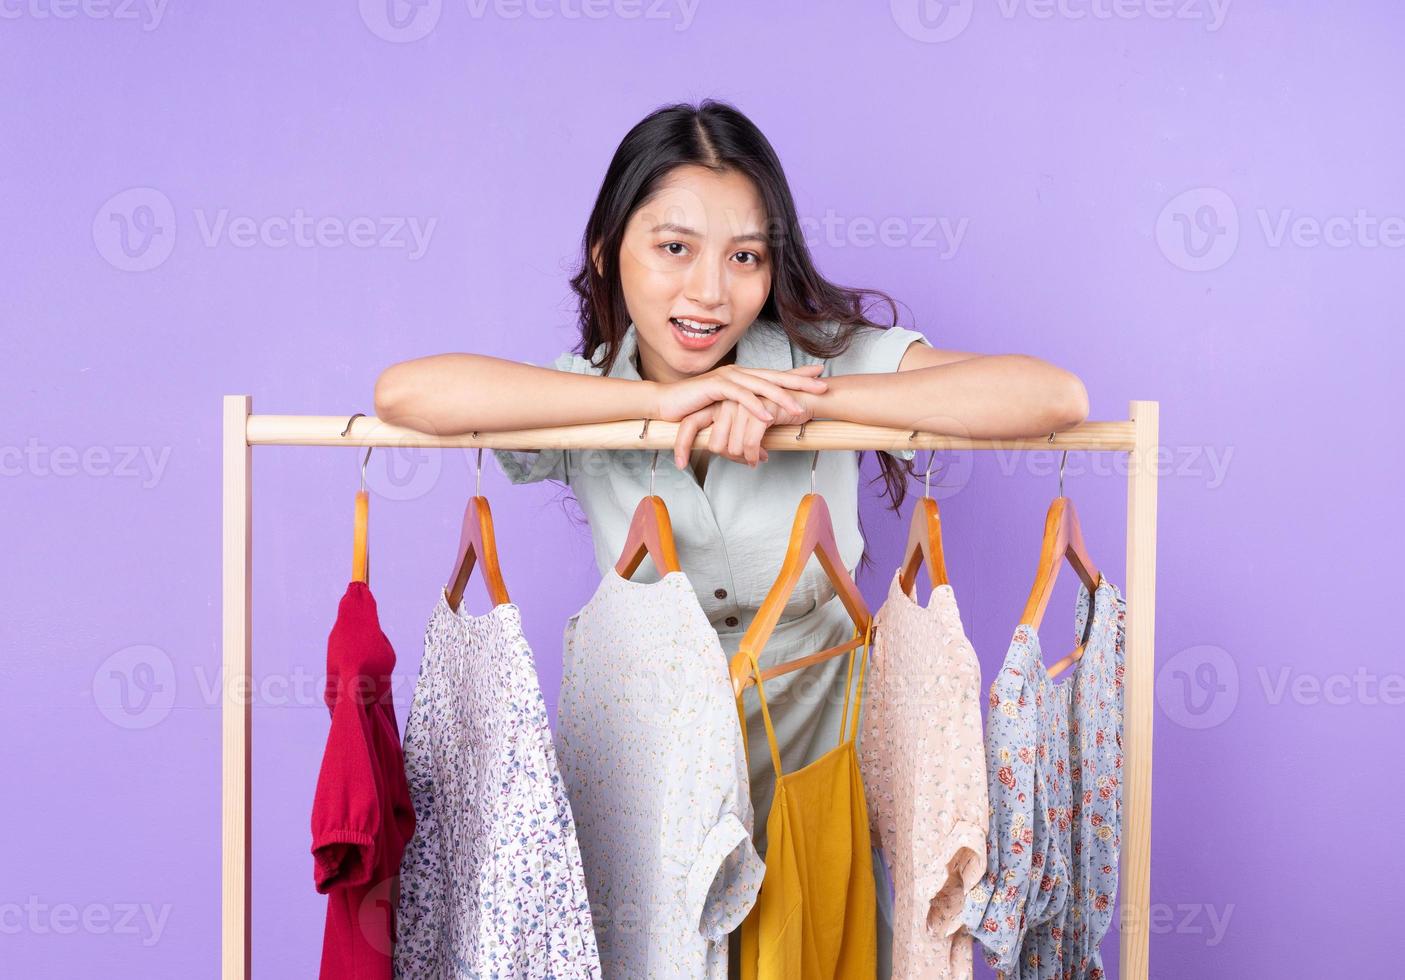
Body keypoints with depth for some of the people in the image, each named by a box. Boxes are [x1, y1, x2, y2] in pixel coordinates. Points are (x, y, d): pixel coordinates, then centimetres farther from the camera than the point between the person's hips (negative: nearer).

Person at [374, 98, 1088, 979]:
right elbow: (404, 391, -29)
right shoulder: (588, 395, -10)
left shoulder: (830, 357, -14)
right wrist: (659, 398, -32)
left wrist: (810, 401, -32)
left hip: (819, 751, 0)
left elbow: (1056, 397, -27)